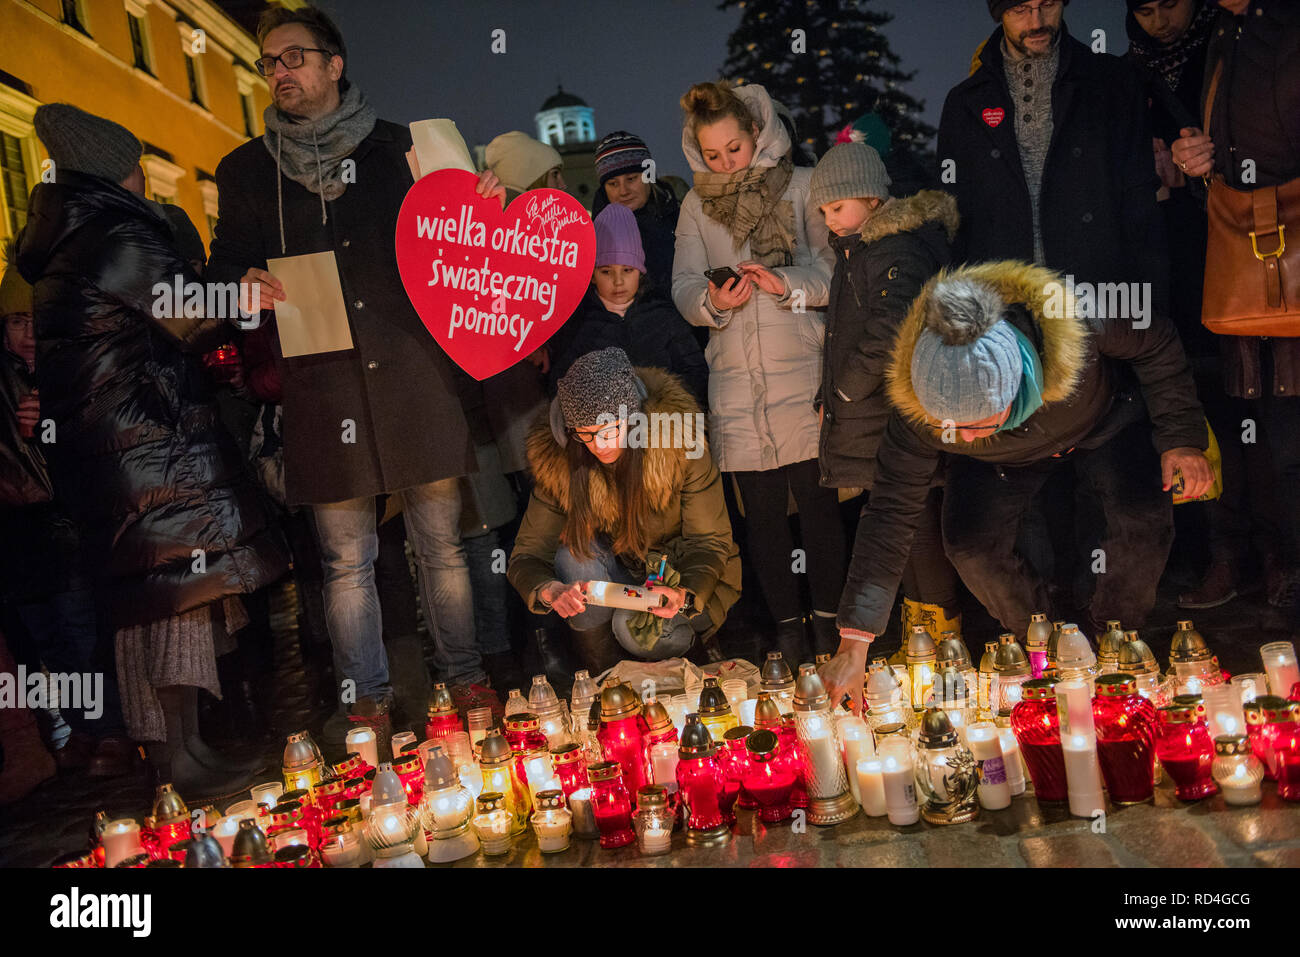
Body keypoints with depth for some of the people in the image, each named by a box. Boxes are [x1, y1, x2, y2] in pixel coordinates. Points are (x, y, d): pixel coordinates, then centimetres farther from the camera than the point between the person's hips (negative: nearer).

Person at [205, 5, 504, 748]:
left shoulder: (399, 147, 10)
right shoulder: (247, 171, 12)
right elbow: (224, 265, 16)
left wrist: (482, 207, -5)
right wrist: (248, 283, -6)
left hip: (414, 375, -1)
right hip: (322, 387, 1)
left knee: (442, 544, 7)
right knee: (346, 559, 7)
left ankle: (466, 679, 24)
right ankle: (366, 700, 21)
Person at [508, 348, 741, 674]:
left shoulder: (679, 442, -23)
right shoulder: (557, 462, -17)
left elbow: (710, 542, -18)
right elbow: (527, 555, -14)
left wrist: (684, 595, -39)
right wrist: (551, 591, -38)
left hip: (687, 581, -3)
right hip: (620, 576, 3)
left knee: (633, 628, -32)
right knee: (575, 552, -28)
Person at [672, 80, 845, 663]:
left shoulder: (801, 185, 6)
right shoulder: (696, 205, 14)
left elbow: (833, 268, -1)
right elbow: (683, 287, 6)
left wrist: (786, 283, -18)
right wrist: (713, 301, -15)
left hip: (802, 371, -2)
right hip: (735, 379, 3)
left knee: (816, 500, -1)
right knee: (761, 510, 6)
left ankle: (827, 623, 12)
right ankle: (787, 627, 17)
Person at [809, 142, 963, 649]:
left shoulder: (899, 252, -14)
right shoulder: (853, 252, 17)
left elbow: (888, 336, -25)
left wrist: (845, 389, -12)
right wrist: (830, 397, 14)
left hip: (900, 423, -10)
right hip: (866, 425, 10)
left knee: (917, 530, -3)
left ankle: (942, 639, 9)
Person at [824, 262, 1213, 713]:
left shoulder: (1077, 329, -42)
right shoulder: (917, 410, -38)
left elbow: (1157, 341, -18)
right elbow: (889, 514, -30)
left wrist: (1181, 437, -19)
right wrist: (853, 645, -33)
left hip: (1102, 428, 0)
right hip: (1004, 461, 0)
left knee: (1142, 521, -24)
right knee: (970, 546, -22)